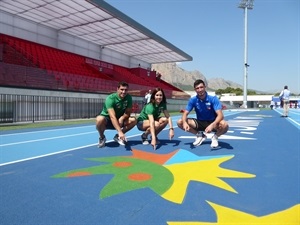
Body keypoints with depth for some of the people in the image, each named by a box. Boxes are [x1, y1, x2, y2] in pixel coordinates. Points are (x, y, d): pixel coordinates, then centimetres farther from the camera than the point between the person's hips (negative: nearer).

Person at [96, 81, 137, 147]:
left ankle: (118, 136, 1)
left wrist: (122, 118, -30)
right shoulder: (110, 98, -28)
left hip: (119, 119, 5)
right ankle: (102, 137, -6)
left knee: (134, 120, -19)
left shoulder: (129, 97, -12)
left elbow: (128, 112, -6)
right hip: (107, 118, -4)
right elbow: (112, 117, -39)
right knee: (100, 119, -38)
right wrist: (120, 131, -50)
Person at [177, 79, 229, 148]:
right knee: (180, 122, -16)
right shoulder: (193, 100, -10)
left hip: (212, 122, -3)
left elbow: (220, 115, -28)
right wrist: (185, 123, -35)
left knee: (224, 125, -37)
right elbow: (185, 114, -10)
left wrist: (212, 125, -48)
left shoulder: (213, 99, -19)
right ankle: (200, 135, 5)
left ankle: (215, 137, 0)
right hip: (200, 123, 3)